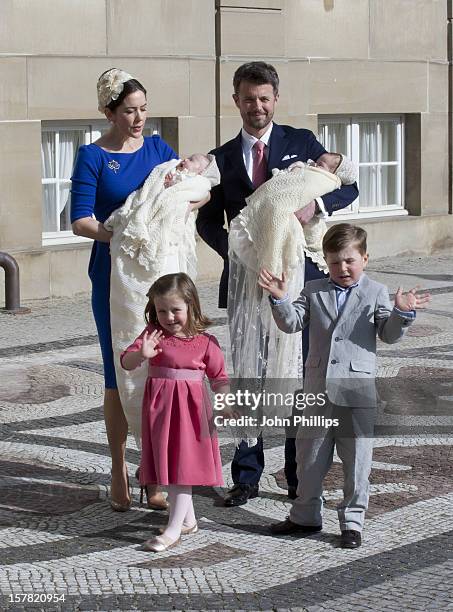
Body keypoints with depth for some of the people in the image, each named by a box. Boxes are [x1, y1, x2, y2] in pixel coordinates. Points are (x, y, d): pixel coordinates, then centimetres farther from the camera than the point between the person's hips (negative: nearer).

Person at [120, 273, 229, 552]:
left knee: (182, 467, -5)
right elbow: (126, 362, -10)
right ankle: (189, 519, 30)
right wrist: (142, 354, -30)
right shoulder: (153, 334, 1)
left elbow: (220, 377, 3)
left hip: (189, 407, -4)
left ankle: (174, 529, -2)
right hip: (160, 407, 4)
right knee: (167, 465, 13)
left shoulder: (205, 342, -4)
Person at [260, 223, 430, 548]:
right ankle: (306, 516, 27)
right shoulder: (314, 291, 8)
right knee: (310, 457, 12)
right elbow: (292, 323, 0)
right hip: (319, 388, 3)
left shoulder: (375, 292, 2)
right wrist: (280, 299, -16)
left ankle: (352, 521, 16)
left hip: (358, 390, -2)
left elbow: (389, 334, -4)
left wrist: (402, 313, -22)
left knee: (357, 461, 4)